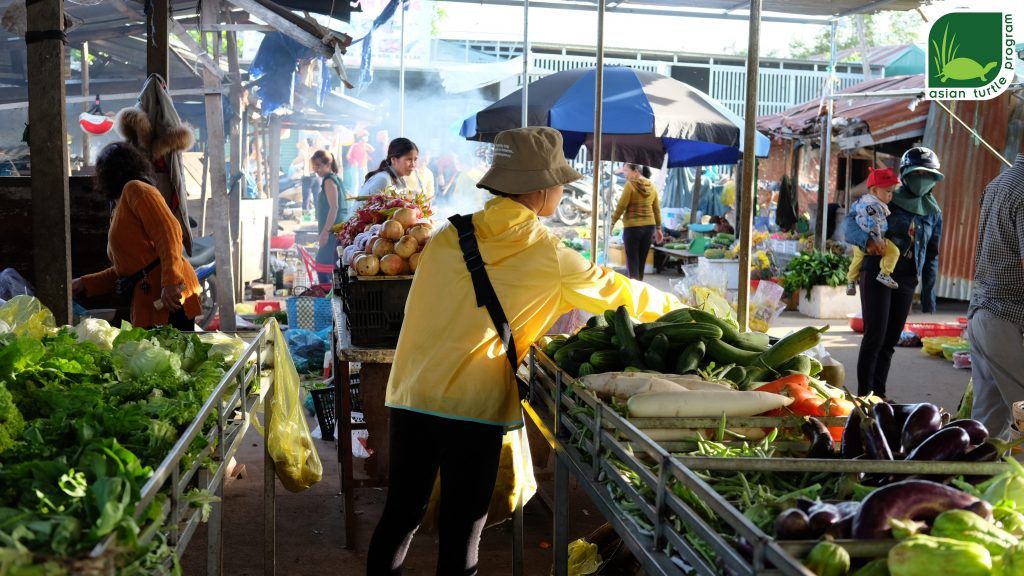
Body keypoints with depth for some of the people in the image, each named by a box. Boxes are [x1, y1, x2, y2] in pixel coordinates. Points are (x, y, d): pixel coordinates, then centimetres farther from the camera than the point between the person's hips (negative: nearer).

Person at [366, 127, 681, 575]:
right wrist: (677, 307, 27)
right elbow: (616, 291, 9)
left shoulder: (450, 237, 5)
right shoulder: (547, 256, -3)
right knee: (460, 533, 9)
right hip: (473, 408, -4)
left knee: (400, 515, 17)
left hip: (410, 398, 4)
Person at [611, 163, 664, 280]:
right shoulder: (651, 186, 8)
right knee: (642, 261, 12)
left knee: (632, 261, -1)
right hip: (649, 226, 6)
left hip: (632, 227, -6)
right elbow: (657, 210, 12)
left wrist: (612, 223, 0)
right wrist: (658, 228, 19)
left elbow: (621, 207, -11)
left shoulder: (630, 185, -10)